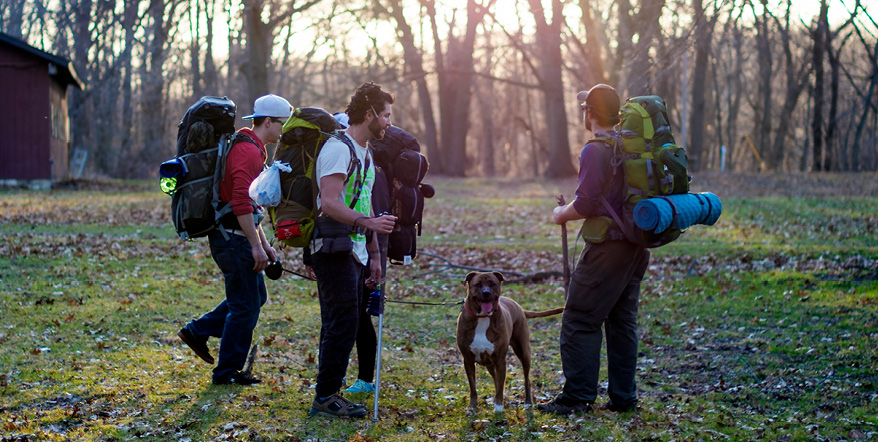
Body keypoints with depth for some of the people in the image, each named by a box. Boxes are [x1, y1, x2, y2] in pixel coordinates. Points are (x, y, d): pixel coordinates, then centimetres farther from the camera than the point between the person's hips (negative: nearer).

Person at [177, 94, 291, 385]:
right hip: (233, 238, -10)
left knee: (255, 296, 17)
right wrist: (256, 246, -22)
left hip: (234, 237, 10)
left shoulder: (252, 150, 17)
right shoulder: (248, 151, -17)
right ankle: (227, 372, 8)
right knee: (245, 304, -2)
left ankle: (198, 331, 21)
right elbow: (241, 204, -26)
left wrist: (264, 244, 22)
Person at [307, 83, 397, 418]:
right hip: (334, 251, -10)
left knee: (340, 326, 11)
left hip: (354, 252, 10)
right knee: (342, 324, -10)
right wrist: (368, 222, -32)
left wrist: (373, 253, 21)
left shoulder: (365, 153, 20)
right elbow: (330, 203, -22)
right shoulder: (338, 149, -13)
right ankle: (325, 397, -4)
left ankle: (328, 395, 17)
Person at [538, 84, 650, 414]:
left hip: (608, 248, -9)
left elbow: (587, 204, -21)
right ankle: (623, 397, 16)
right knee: (622, 322, 13)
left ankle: (578, 396, -2)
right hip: (637, 246, 9)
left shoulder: (595, 150, -15)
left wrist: (562, 214, -2)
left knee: (580, 322, -3)